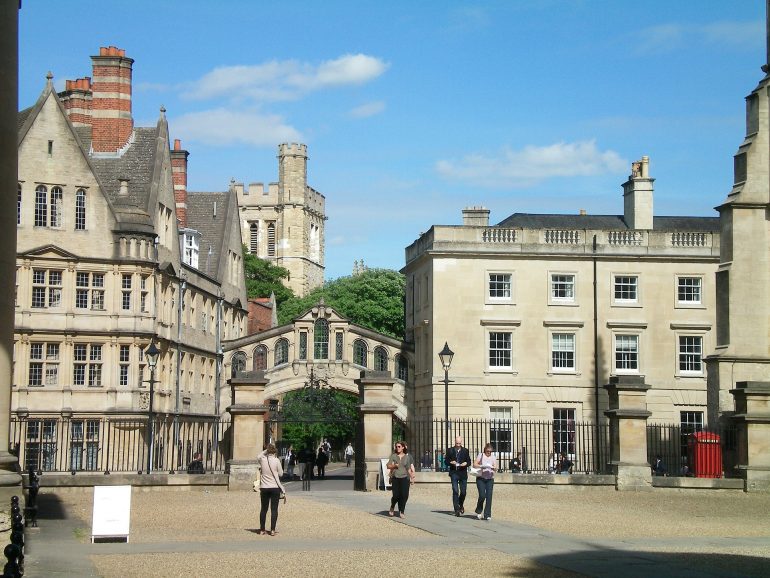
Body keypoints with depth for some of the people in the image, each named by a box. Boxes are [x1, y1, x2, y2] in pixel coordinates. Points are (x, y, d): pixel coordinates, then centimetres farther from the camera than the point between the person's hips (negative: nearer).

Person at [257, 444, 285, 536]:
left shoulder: (262, 459, -3)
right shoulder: (276, 460, -10)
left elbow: (258, 456, 22)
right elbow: (280, 473, -1)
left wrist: (266, 450, 16)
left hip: (264, 488, 3)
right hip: (275, 487, -3)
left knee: (264, 509, 12)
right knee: (274, 509, 2)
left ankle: (262, 530, 14)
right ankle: (272, 530, -1)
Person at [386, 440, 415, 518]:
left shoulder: (407, 457, 10)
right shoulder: (393, 456, 6)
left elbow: (409, 469, 13)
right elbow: (388, 466, 4)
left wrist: (412, 478, 8)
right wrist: (394, 465, -15)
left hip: (404, 478, 1)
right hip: (395, 478, -1)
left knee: (404, 495, -8)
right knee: (396, 495, -8)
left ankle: (401, 512, 2)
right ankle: (392, 507, 21)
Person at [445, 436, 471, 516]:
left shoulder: (465, 450, 9)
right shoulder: (450, 450, 6)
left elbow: (469, 461, 11)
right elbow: (446, 461, 7)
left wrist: (466, 463, -11)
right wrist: (451, 462, -13)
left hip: (463, 473, 2)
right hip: (454, 473, -2)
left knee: (463, 492, 4)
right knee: (455, 491, -9)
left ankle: (461, 505, 33)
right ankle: (456, 509, -6)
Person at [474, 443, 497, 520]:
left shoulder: (493, 457, 11)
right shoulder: (481, 455, 4)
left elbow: (496, 467, 3)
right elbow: (475, 464, -4)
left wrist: (492, 467, -21)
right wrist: (482, 466, -22)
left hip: (490, 479, 3)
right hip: (481, 478, -3)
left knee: (489, 496, -5)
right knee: (482, 495, -11)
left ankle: (487, 515, -1)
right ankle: (478, 512, 13)